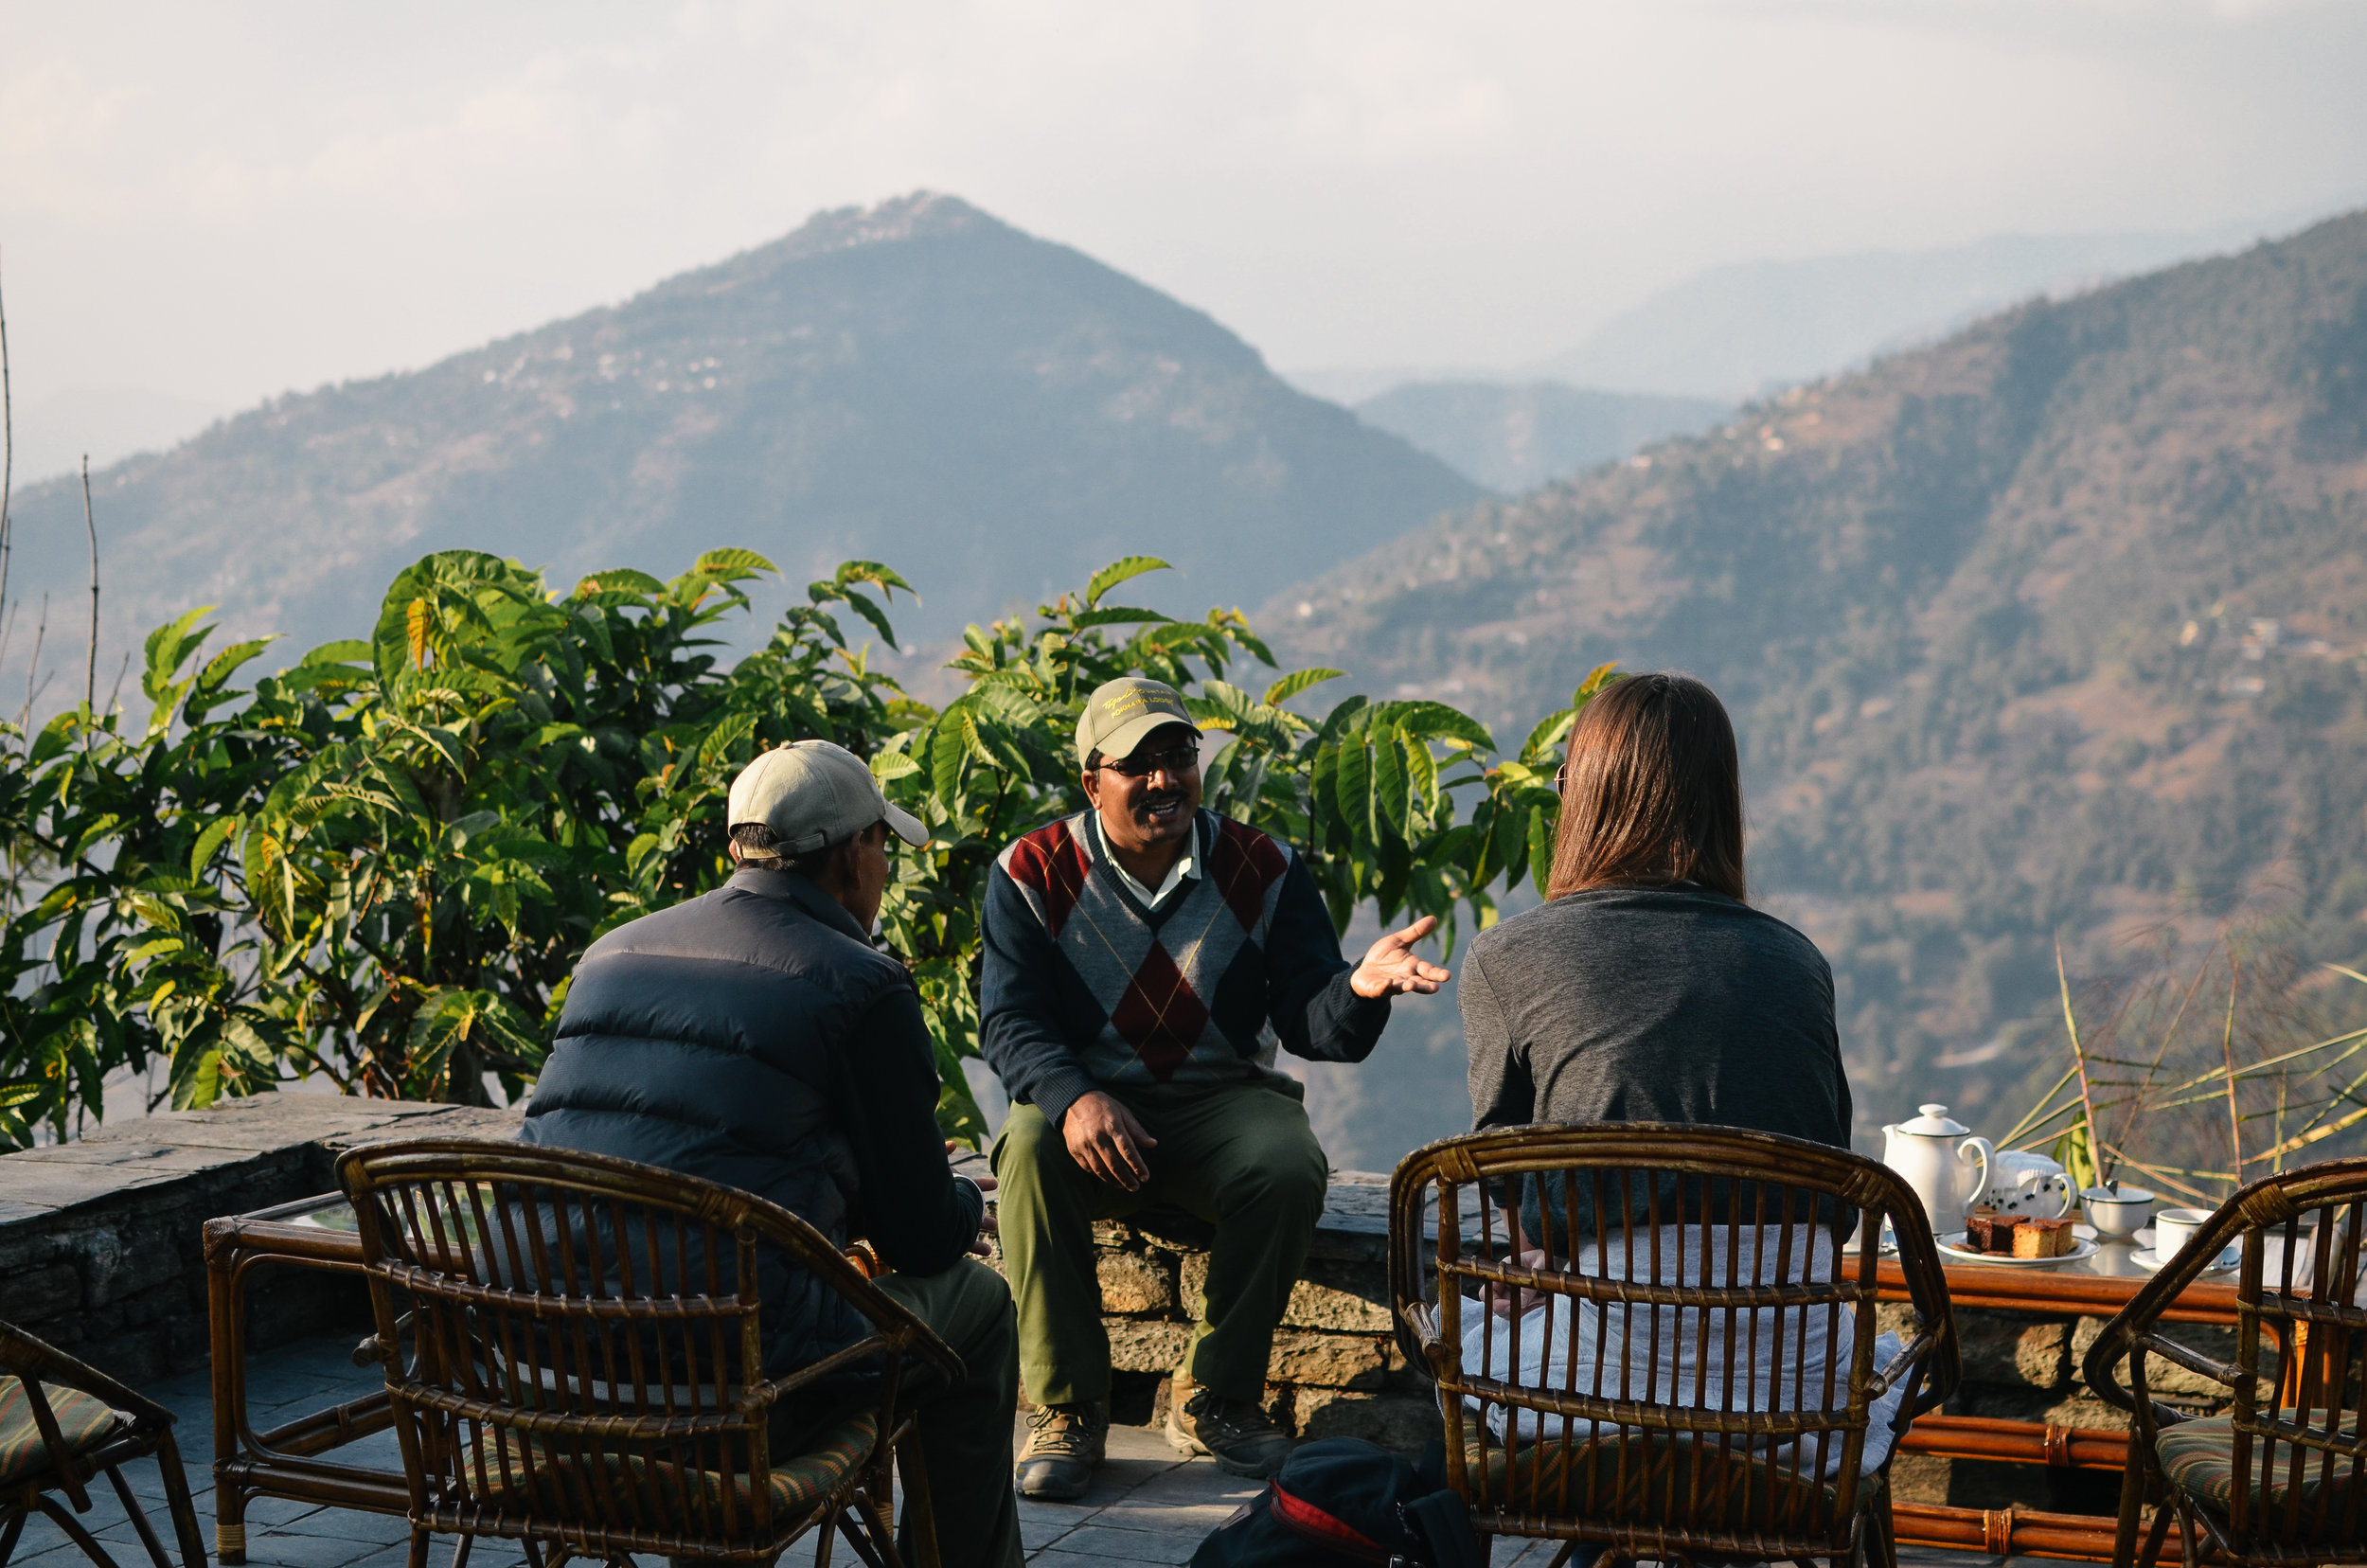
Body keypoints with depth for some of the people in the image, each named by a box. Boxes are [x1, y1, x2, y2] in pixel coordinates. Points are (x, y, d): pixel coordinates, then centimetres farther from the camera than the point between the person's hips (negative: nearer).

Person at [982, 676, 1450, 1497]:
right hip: (1087, 1099, -1)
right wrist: (1073, 1099, -31)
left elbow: (1312, 1023, -6)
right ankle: (1066, 1406, -20)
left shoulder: (1264, 870, 1)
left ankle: (1215, 1398, -11)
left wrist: (1358, 988, -32)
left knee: (1290, 1167, -30)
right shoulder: (1033, 873, -2)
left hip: (1223, 1097, 1)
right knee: (1029, 1151, -34)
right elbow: (1010, 1021, -10)